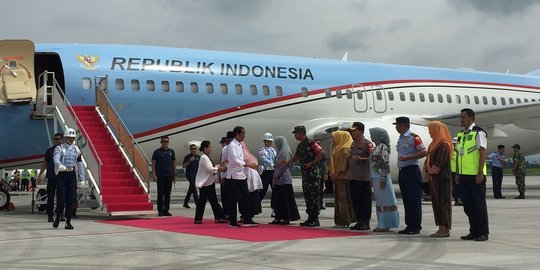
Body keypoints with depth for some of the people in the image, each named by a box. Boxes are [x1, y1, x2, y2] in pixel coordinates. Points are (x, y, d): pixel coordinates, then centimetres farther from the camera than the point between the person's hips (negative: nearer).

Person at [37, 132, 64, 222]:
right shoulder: (50, 150, 10)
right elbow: (45, 163, 15)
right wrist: (40, 174, 10)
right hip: (51, 177, 1)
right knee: (50, 197, 0)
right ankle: (50, 216, 6)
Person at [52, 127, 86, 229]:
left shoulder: (76, 149, 13)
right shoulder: (59, 148, -2)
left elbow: (80, 163, 17)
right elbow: (56, 159, -20)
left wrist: (82, 178, 12)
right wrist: (62, 167, -41)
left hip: (72, 175, 4)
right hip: (61, 175, -4)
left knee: (71, 199, 0)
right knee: (61, 198, -8)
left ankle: (68, 221, 6)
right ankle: (58, 217, 15)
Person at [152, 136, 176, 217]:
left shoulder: (171, 151, 9)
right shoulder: (157, 152, -1)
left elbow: (174, 163, 14)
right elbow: (153, 163, -2)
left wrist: (174, 174, 8)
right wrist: (154, 175, -10)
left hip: (169, 176, 3)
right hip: (160, 176, -3)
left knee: (168, 194, 5)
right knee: (160, 194, -1)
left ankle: (166, 210, 12)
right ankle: (160, 211, 4)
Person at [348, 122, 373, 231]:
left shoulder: (367, 143, -7)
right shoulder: (353, 143, 17)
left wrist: (362, 159, -25)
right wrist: (348, 169, 19)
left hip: (363, 178, -8)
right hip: (352, 177, 8)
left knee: (365, 200, -2)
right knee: (355, 200, 11)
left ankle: (366, 223, 3)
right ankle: (359, 221, 19)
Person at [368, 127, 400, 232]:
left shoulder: (383, 147, -13)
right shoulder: (376, 147, 15)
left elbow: (385, 164, -18)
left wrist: (383, 179, -21)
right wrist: (372, 179, 18)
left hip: (381, 177, -9)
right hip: (376, 177, 9)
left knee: (385, 201, -3)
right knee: (379, 201, 11)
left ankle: (385, 225, 0)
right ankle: (382, 224, 16)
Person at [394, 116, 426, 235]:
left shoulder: (413, 137, -9)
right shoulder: (401, 138, 16)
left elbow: (423, 152, -16)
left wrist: (407, 158, -20)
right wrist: (400, 171, 17)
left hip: (412, 170, -9)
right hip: (402, 171, 9)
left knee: (414, 200, -5)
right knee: (406, 200, 10)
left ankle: (416, 226, -2)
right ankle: (409, 226, 15)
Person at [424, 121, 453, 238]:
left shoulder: (444, 144, -13)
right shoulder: (433, 144, 16)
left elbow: (439, 163, -19)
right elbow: (428, 160, 18)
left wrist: (432, 171, -11)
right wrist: (428, 172, 7)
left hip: (442, 178, -9)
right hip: (433, 177, 10)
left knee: (443, 202, -6)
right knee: (436, 202, 10)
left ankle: (445, 229, -2)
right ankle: (441, 228, 14)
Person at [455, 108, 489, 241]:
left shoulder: (478, 133, -8)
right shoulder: (460, 134, 15)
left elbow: (483, 153, -13)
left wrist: (480, 173, -18)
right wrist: (458, 173, 15)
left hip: (475, 175, -8)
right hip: (464, 175, 8)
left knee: (479, 203, -2)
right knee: (468, 205, 10)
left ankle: (483, 233, 5)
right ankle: (474, 231, 18)